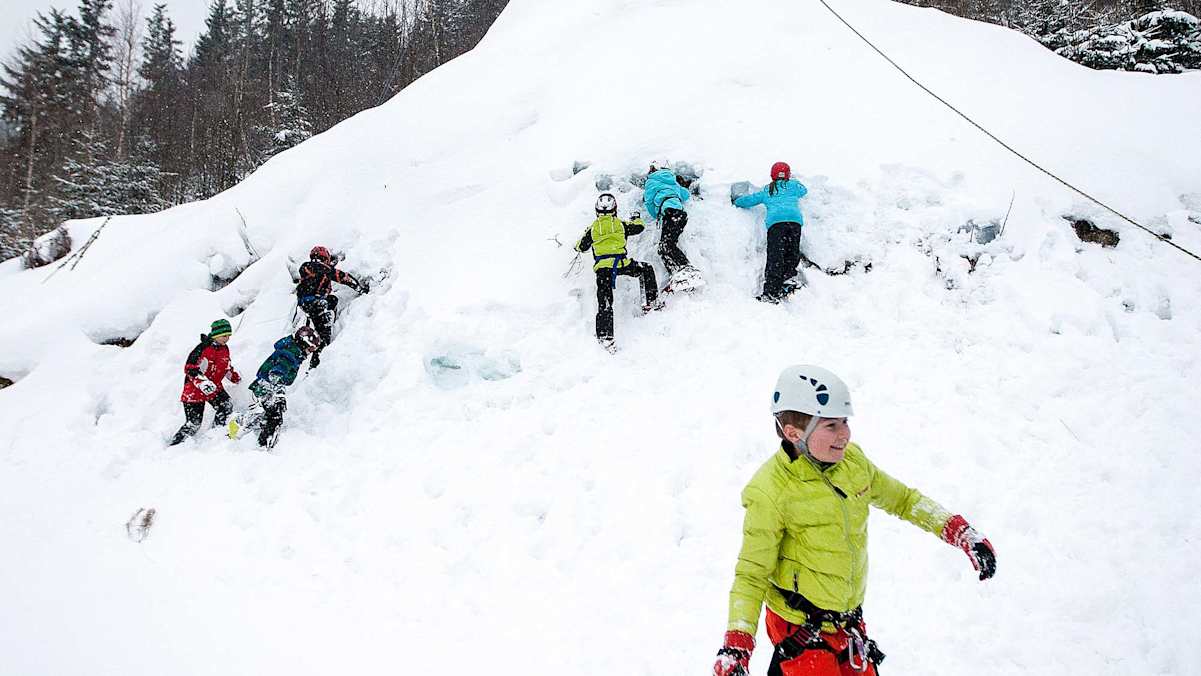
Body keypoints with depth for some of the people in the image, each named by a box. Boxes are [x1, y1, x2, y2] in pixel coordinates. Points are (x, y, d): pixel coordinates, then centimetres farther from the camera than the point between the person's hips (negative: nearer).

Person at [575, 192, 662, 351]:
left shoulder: (593, 228, 11)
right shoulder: (620, 224, 9)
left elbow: (582, 247, 20)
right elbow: (639, 227, 25)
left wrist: (577, 245, 44)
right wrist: (636, 218, 47)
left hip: (602, 267, 1)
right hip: (621, 263, -1)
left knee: (604, 303, -2)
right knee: (646, 270, 25)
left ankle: (604, 336, -13)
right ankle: (650, 302, 20)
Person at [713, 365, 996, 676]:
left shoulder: (852, 460, -6)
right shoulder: (770, 493, -24)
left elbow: (900, 498, 12)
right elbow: (752, 573, -18)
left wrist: (959, 531, 6)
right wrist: (736, 645, -28)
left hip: (850, 615, 6)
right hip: (800, 628, -6)